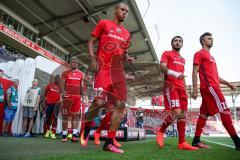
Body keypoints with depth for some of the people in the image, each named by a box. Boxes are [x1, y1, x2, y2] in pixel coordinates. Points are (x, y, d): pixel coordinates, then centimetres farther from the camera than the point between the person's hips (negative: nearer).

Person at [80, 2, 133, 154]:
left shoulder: (126, 33, 22)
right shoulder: (103, 23, 10)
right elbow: (91, 42, 6)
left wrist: (127, 58, 2)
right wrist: (92, 59, -10)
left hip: (118, 69, 5)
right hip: (103, 67, -5)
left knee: (121, 104, -7)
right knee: (99, 101, -16)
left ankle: (109, 142, 1)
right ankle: (86, 130, 15)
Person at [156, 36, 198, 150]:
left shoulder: (182, 59, 27)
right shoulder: (167, 54, 6)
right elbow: (162, 67, -10)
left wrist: (185, 89, 18)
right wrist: (175, 73, -26)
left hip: (181, 88, 7)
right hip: (171, 86, -7)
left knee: (183, 113, 0)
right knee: (176, 112, -20)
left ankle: (182, 142, 4)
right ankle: (161, 131, 2)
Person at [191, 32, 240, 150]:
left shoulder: (211, 56, 28)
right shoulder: (199, 54, 1)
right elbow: (195, 72, -9)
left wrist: (227, 83, 22)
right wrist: (195, 89, -17)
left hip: (212, 87, 9)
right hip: (209, 87, -9)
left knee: (204, 113, 5)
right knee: (225, 110, -12)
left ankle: (196, 141, 8)